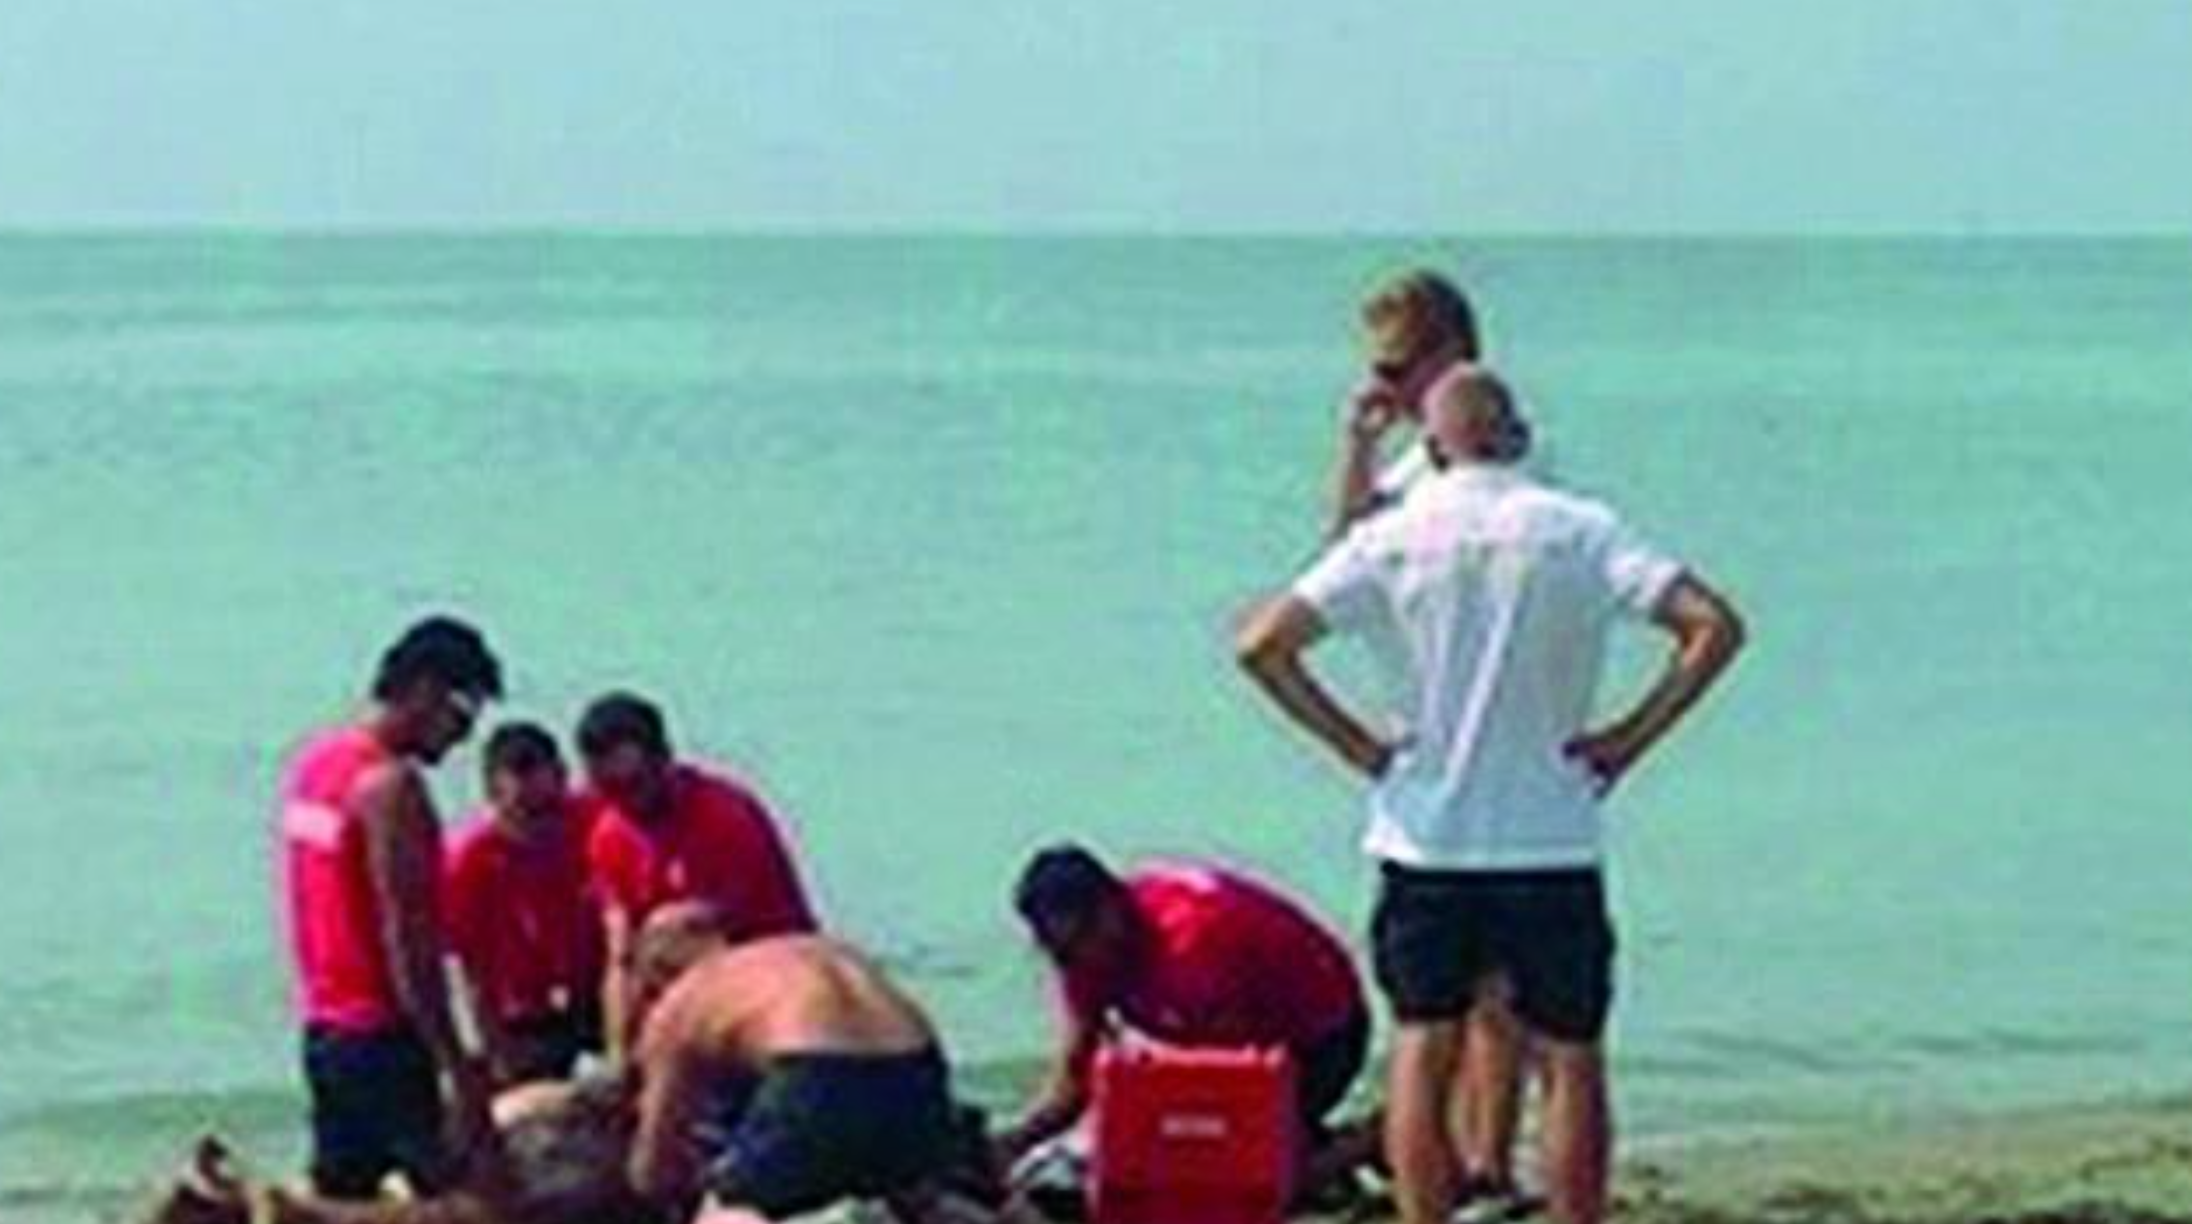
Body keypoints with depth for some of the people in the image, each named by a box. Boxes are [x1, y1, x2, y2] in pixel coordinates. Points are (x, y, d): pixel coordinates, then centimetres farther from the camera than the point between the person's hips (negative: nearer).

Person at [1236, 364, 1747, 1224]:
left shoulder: (1393, 539, -1)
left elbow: (1263, 645, -7)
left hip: (1423, 839, 1)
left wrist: (1356, 744, 0)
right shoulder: (1578, 531, -3)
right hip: (1552, 841, -1)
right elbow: (1713, 626, -11)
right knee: (1569, 1061, 7)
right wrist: (1632, 736, -4)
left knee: (1423, 1049, 11)